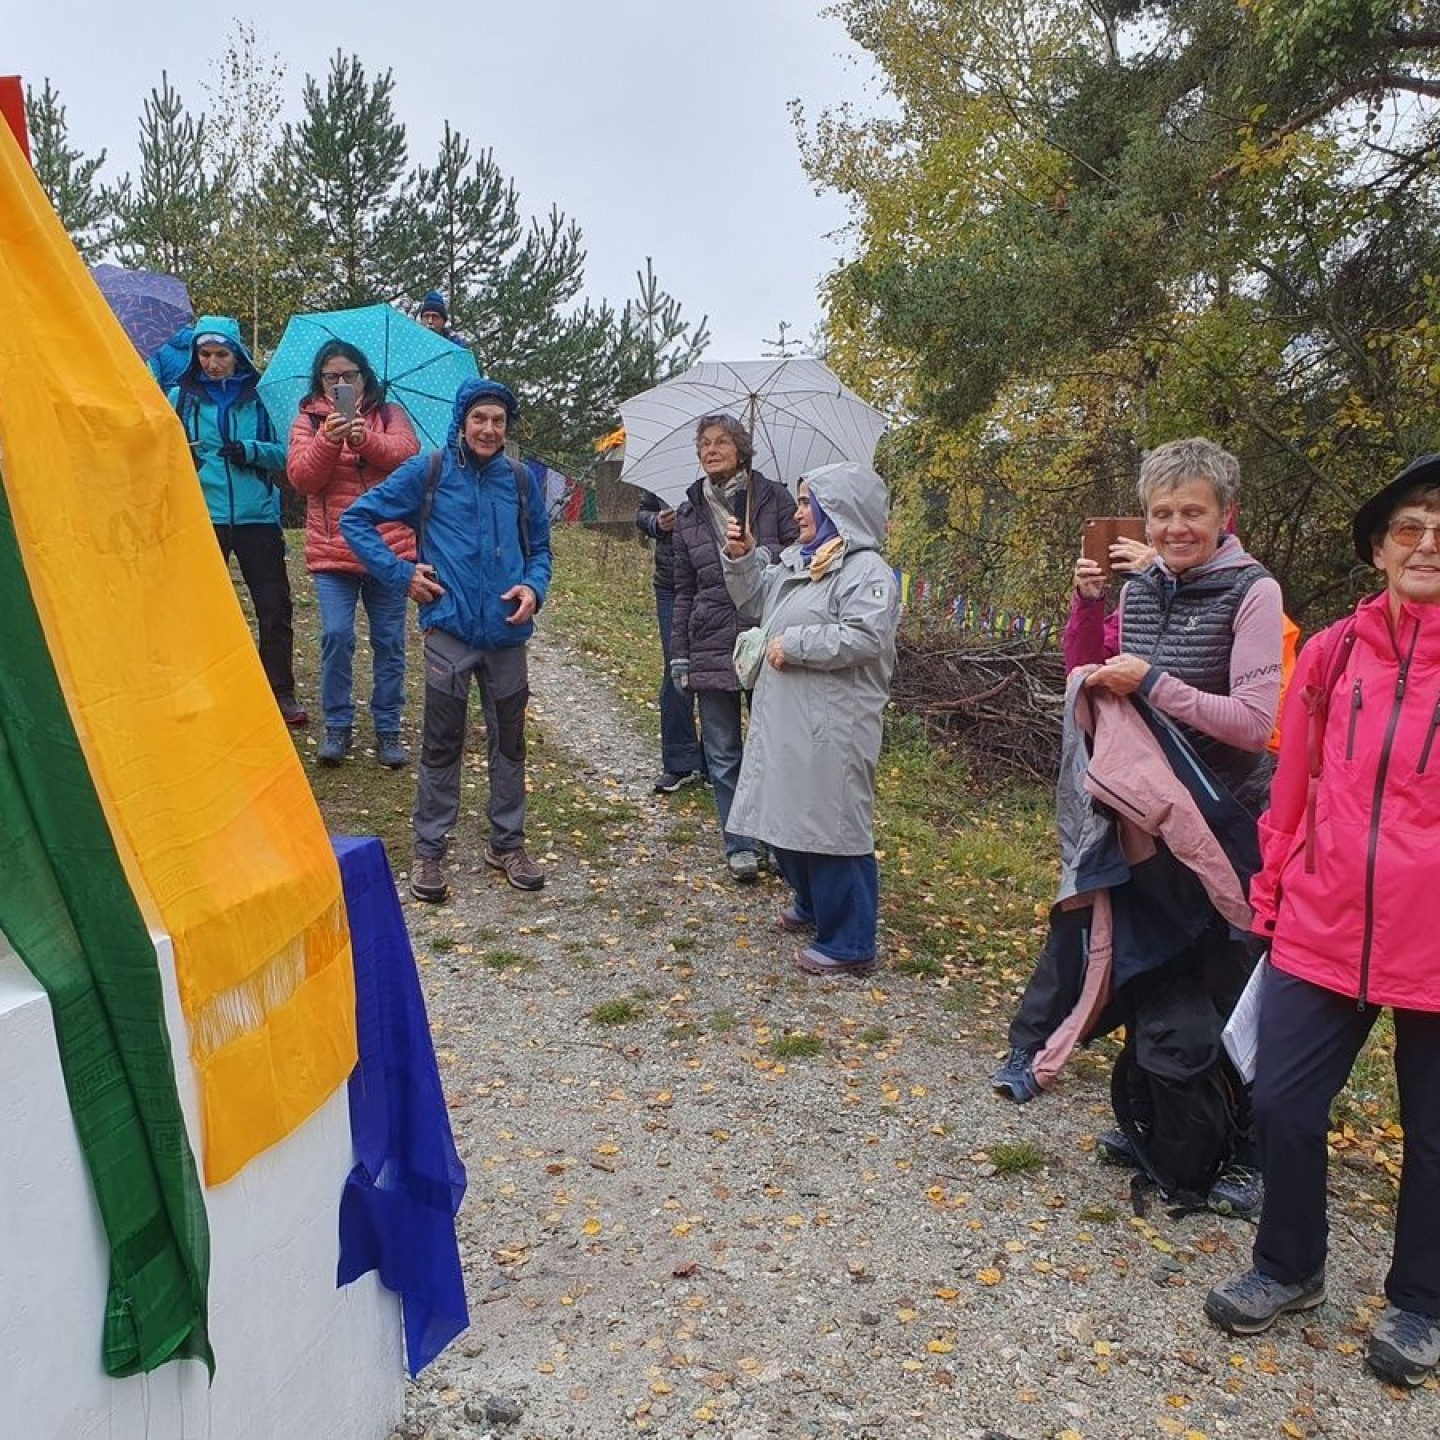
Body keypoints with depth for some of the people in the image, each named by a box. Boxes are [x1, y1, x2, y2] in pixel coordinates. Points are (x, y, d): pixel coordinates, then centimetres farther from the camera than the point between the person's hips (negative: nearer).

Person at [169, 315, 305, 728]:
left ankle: (281, 693, 13)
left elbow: (283, 454, 6)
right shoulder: (182, 396, 6)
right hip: (203, 517, 0)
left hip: (257, 516, 0)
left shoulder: (258, 394, 6)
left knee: (275, 609, 1)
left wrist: (252, 450, -12)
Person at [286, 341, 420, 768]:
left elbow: (407, 453, -10)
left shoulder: (390, 414, 9)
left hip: (389, 547, 0)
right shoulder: (308, 420, 9)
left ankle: (388, 729, 14)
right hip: (332, 552, 0)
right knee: (336, 636, -8)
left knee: (389, 641, 4)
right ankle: (338, 726, 8)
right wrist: (328, 440, -22)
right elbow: (301, 477, -5)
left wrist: (366, 439, -27)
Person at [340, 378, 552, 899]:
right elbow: (356, 520, 1)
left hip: (507, 634, 3)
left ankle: (507, 843, 26)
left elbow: (539, 548, 17)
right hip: (449, 631, -3)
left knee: (509, 743, 11)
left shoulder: (521, 481, 6)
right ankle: (429, 852, 15)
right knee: (441, 746, 4)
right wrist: (403, 573, -5)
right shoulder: (428, 472, -2)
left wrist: (533, 588, -3)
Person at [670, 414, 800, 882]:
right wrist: (679, 654, 8)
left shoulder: (773, 498, 0)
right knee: (723, 753, 6)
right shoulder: (690, 513, 10)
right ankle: (740, 847, 18)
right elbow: (684, 591, 13)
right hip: (711, 646, 3)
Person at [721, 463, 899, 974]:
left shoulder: (867, 571, -14)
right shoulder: (797, 559, 15)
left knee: (832, 826, -4)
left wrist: (794, 645, -19)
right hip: (784, 717, 10)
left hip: (832, 727, -10)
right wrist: (741, 558, 6)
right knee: (786, 813, 20)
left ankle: (848, 944, 7)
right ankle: (812, 905, 41)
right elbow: (756, 601, 23)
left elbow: (864, 638, -25)